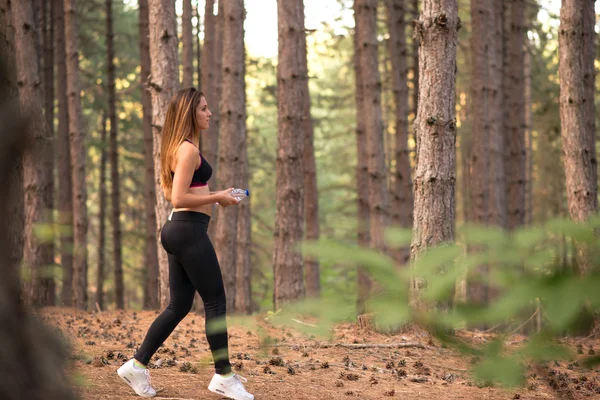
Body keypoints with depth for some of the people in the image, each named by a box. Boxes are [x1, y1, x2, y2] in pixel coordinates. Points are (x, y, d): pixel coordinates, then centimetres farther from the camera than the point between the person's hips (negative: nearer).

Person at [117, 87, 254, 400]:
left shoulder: (177, 147, 16)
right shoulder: (189, 150, -15)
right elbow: (178, 199, -21)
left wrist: (211, 196, 17)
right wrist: (217, 197, -12)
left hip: (177, 229, 10)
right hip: (190, 230, -10)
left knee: (179, 305, 12)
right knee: (216, 302, -2)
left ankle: (137, 365, 13)